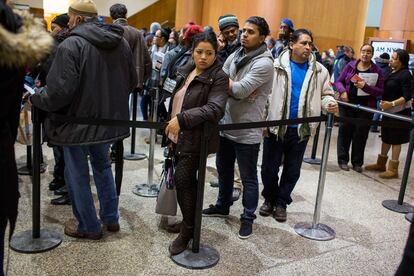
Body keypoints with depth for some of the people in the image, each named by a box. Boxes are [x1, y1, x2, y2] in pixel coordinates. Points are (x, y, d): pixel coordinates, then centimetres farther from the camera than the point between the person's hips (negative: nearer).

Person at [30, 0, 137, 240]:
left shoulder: (71, 45, -19)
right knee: (103, 166, 25)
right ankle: (111, 218, 32)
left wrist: (35, 99, -7)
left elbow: (60, 91, -25)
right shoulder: (121, 42, 2)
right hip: (110, 119, 7)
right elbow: (132, 82, 8)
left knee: (77, 175, 11)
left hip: (78, 121, -6)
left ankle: (89, 226, 24)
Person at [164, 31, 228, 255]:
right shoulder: (186, 71, 10)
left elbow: (215, 109, -27)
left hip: (195, 139, -7)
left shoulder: (218, 78, -13)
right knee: (186, 181, 15)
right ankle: (189, 221, 31)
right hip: (178, 136, 7)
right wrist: (172, 125, 22)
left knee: (183, 180, -8)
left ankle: (188, 230, 8)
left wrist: (182, 119, -31)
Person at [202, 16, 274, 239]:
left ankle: (248, 218, 22)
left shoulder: (264, 63, -17)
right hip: (225, 125, 8)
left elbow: (240, 90, -24)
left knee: (248, 178, 7)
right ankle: (222, 205, 41)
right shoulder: (234, 56, 7)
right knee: (223, 170, 22)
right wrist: (234, 87, -15)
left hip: (247, 132, -7)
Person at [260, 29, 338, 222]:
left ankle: (281, 202, 30)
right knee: (269, 167, 9)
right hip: (275, 126, -2)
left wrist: (330, 103, -11)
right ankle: (269, 199, 32)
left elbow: (325, 94, 13)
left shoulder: (319, 71, 3)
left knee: (292, 170, 12)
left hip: (301, 129, 2)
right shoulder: (276, 66, -5)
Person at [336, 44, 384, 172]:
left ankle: (357, 162, 17)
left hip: (366, 107, -1)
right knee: (345, 131, 3)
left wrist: (365, 86, -19)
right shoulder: (350, 65, 4)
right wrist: (343, 91, -13)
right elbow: (339, 81, 7)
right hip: (348, 103, 1)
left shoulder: (377, 70, 0)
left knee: (361, 134, 5)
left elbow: (381, 91, -5)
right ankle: (343, 160, 14)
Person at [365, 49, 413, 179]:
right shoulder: (392, 73, 8)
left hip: (399, 111, -8)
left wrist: (391, 104, -29)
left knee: (395, 140, 0)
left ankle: (393, 169, 8)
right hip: (388, 110, 8)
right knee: (386, 137, 15)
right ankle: (381, 164, 27)